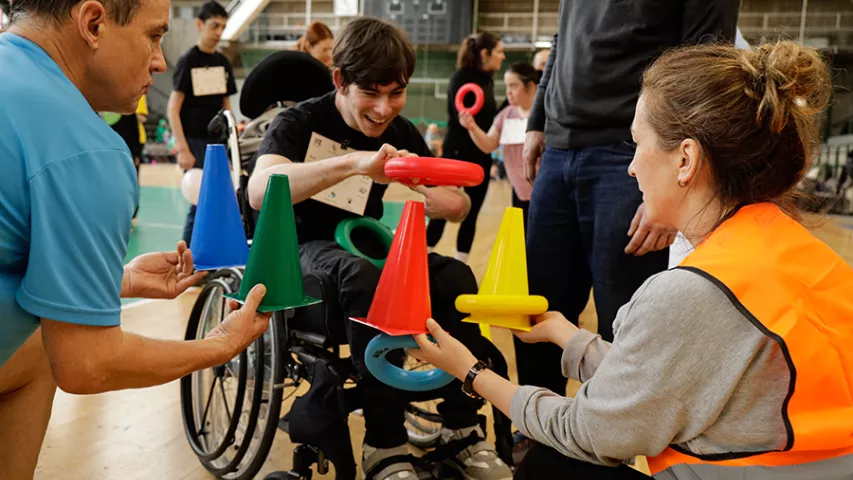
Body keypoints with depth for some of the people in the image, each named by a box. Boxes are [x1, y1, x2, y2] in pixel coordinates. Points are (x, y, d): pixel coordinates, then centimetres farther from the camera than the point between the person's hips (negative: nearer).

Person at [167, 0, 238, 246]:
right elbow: (173, 109, -10)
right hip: (195, 142, -6)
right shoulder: (187, 61, -7)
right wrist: (183, 149, -17)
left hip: (217, 141, 6)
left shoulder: (223, 62, 9)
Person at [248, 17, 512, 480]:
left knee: (455, 276, -23)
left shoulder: (400, 133, 2)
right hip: (304, 249, -4)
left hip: (363, 246, 5)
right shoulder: (300, 122, -13)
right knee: (367, 278, -38)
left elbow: (457, 206, 5)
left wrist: (450, 200, -22)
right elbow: (259, 190, -35)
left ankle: (462, 430, -12)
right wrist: (355, 163, -48)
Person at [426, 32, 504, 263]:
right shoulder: (462, 77, -10)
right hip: (458, 154, -7)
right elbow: (461, 117, -17)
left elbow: (489, 117, 12)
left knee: (471, 214, 8)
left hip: (481, 157, 7)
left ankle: (460, 264, 15)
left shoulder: (488, 79, 11)